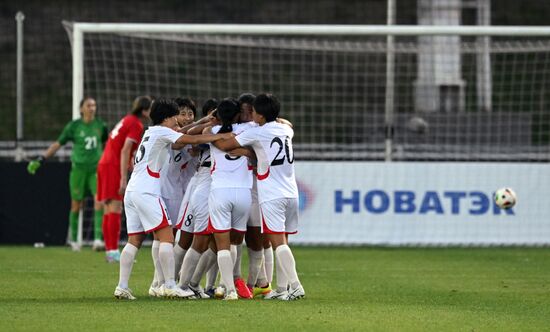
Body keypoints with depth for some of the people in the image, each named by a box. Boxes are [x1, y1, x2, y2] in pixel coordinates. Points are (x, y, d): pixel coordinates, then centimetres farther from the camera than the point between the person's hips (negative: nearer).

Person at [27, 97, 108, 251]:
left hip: (96, 168, 1)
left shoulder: (100, 125, 3)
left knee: (99, 201, -16)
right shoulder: (73, 126, -4)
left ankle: (98, 239, -18)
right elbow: (57, 144, 2)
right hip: (79, 168, -1)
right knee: (76, 205, 6)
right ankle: (73, 239, 22)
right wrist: (40, 160, -3)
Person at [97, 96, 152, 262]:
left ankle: (109, 251, 8)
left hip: (104, 165, 9)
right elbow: (125, 151, -19)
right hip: (114, 167, -9)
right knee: (115, 210, -11)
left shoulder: (127, 120, 18)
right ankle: (113, 252, -15)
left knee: (109, 211, 8)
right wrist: (123, 179, -21)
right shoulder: (136, 125, -10)